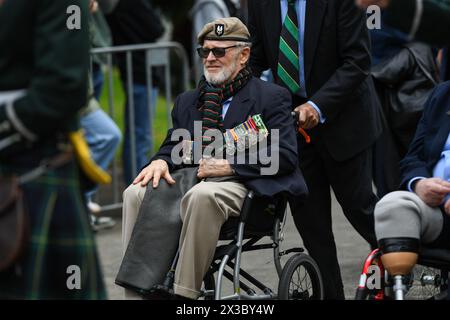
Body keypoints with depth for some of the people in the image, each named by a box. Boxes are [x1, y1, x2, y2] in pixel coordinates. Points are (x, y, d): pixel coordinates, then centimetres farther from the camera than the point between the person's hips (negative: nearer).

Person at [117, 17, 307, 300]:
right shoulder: (188, 101, 25)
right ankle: (139, 290, -26)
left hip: (240, 185, -6)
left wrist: (228, 166, -14)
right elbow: (174, 146, 24)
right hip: (191, 180, 6)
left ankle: (185, 294, -35)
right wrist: (161, 161, -2)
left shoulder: (271, 97, 6)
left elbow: (286, 156, -5)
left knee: (202, 195, -38)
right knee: (136, 194, -21)